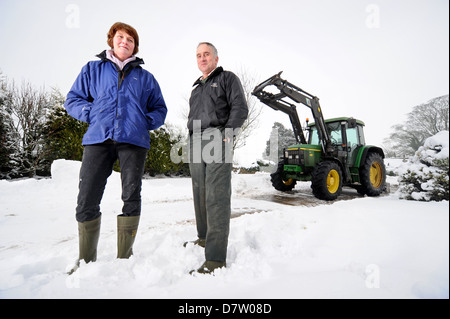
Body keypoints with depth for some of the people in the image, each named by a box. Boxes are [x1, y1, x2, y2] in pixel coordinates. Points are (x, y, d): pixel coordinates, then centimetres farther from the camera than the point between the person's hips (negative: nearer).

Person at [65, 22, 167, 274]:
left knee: (131, 198, -3)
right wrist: (92, 113, 0)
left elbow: (160, 109, 22)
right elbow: (72, 100, 18)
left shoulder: (145, 77, 20)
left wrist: (147, 122, 2)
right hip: (98, 139, 0)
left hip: (134, 141, 0)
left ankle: (124, 257, 9)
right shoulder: (92, 70, 20)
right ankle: (86, 260, 12)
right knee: (87, 200, -5)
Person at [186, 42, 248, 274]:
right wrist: (192, 139, 16)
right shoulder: (196, 88, 29)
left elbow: (240, 108, -4)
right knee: (200, 194, 10)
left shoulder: (227, 78, 8)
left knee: (216, 197, -15)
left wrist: (227, 134, -16)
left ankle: (216, 258, -17)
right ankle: (204, 239, 26)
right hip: (195, 142, 8)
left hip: (217, 141, -7)